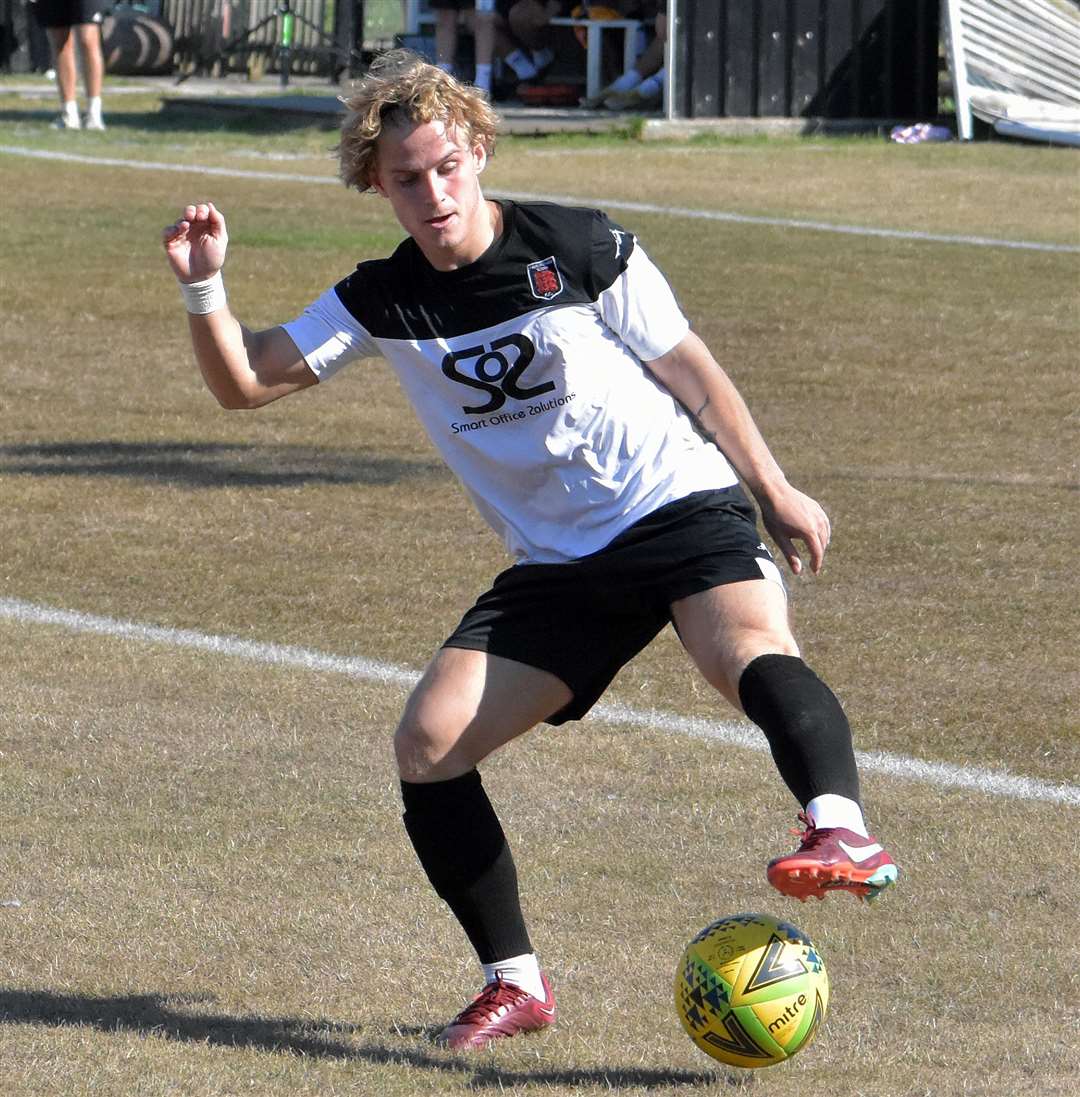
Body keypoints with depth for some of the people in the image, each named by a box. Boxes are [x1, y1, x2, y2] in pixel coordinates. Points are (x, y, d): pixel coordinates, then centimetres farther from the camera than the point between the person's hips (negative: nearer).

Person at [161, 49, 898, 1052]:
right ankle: (515, 982, 3)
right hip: (556, 569, 5)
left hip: (682, 509, -5)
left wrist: (776, 492, 9)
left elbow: (687, 368, 4)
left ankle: (840, 832, -57)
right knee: (426, 743, -8)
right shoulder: (382, 303, 4)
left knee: (749, 650, -36)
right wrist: (204, 288, -16)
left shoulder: (581, 250, -5)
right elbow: (244, 381, 3)